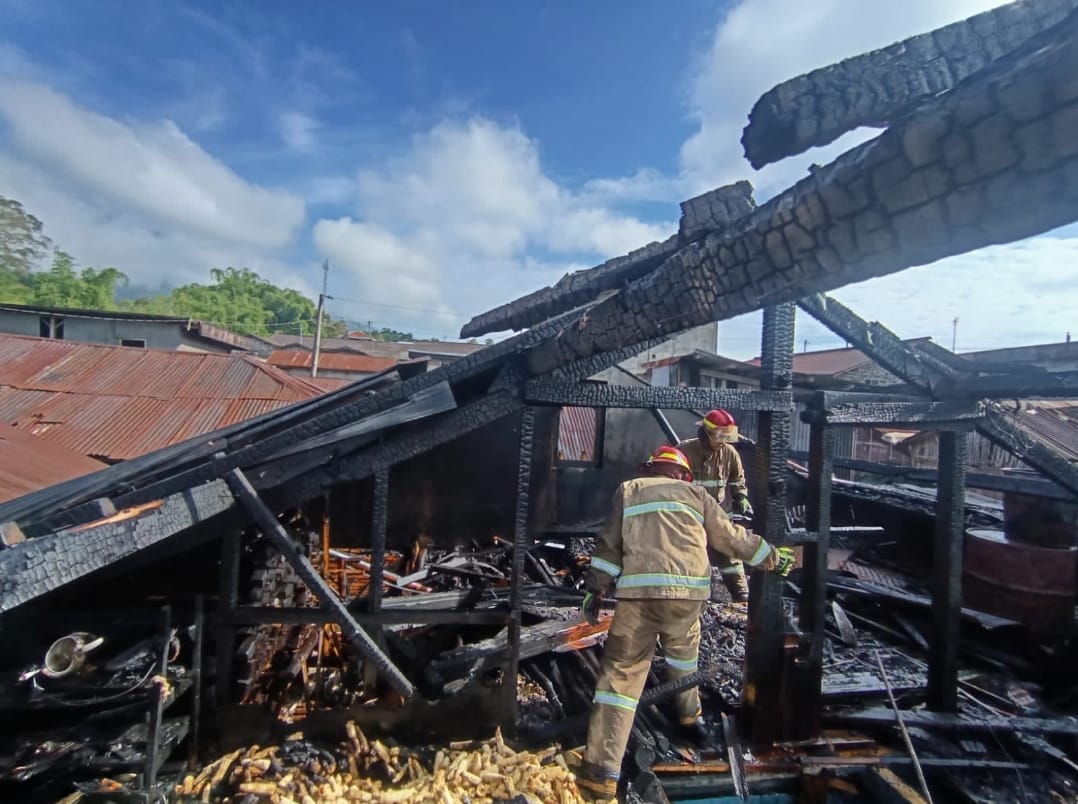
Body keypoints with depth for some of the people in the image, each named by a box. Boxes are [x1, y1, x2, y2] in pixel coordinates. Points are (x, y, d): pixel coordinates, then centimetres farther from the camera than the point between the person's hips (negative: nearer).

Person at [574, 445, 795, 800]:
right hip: (688, 592, 2)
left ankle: (601, 771, 4)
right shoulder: (695, 493, 19)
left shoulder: (627, 490, 17)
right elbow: (733, 538, 23)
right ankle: (689, 714, 49)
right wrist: (774, 558, 38)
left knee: (620, 673, 5)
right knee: (683, 651, 31)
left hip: (638, 593, -1)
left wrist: (595, 590, 15)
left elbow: (609, 544, 11)